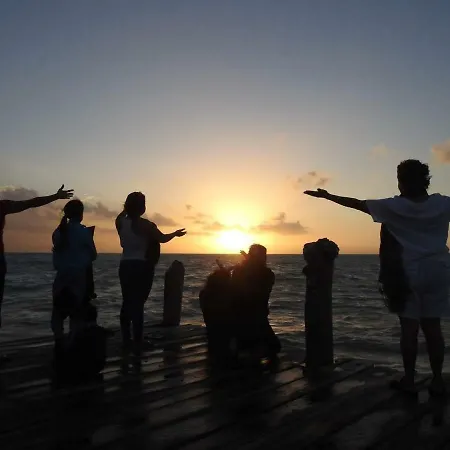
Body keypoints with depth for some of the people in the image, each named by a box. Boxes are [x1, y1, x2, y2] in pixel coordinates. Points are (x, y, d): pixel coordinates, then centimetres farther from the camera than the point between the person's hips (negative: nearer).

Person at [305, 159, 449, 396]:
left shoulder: (395, 206, -8)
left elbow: (358, 203, -4)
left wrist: (327, 196, 4)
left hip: (409, 273, -3)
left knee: (409, 328, 3)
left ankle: (409, 379, 10)